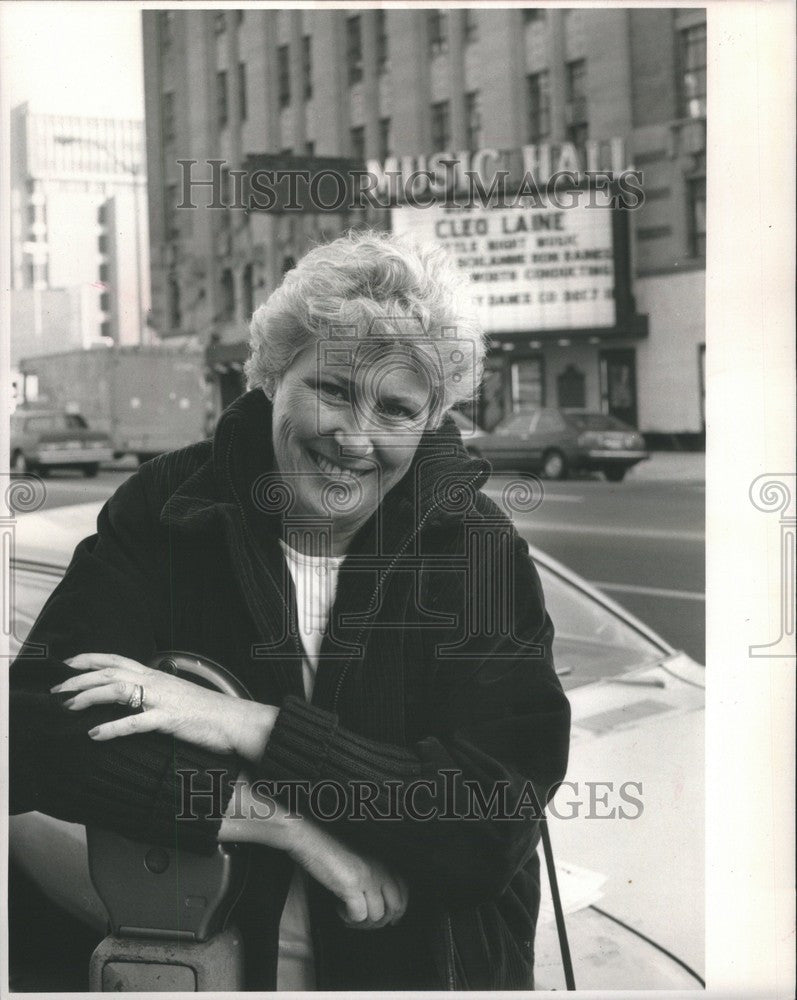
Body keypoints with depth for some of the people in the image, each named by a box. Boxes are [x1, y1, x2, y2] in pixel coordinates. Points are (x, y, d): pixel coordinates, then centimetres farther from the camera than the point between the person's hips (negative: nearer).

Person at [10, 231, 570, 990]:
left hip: (419, 966, 0)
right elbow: (27, 736, -17)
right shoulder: (165, 514, -7)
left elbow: (494, 827, -16)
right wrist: (287, 824, -22)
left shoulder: (480, 552, -8)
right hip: (185, 956, 1)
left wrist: (248, 725, -21)